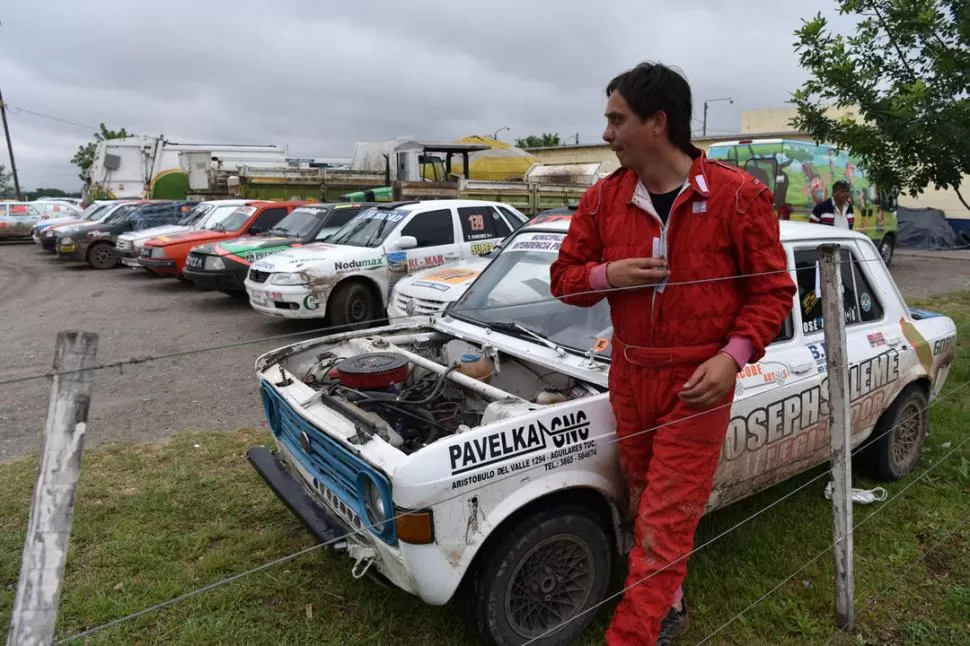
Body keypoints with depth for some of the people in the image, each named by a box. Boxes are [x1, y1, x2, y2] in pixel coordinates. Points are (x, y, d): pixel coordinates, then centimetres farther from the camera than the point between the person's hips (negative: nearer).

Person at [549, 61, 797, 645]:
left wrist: (732, 357, -17)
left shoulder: (737, 195, -8)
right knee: (645, 505, 17)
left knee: (665, 523, -2)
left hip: (698, 383, -4)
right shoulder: (604, 198, 2)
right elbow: (564, 277, 8)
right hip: (629, 376, 5)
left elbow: (773, 290, -3)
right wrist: (605, 275, -14)